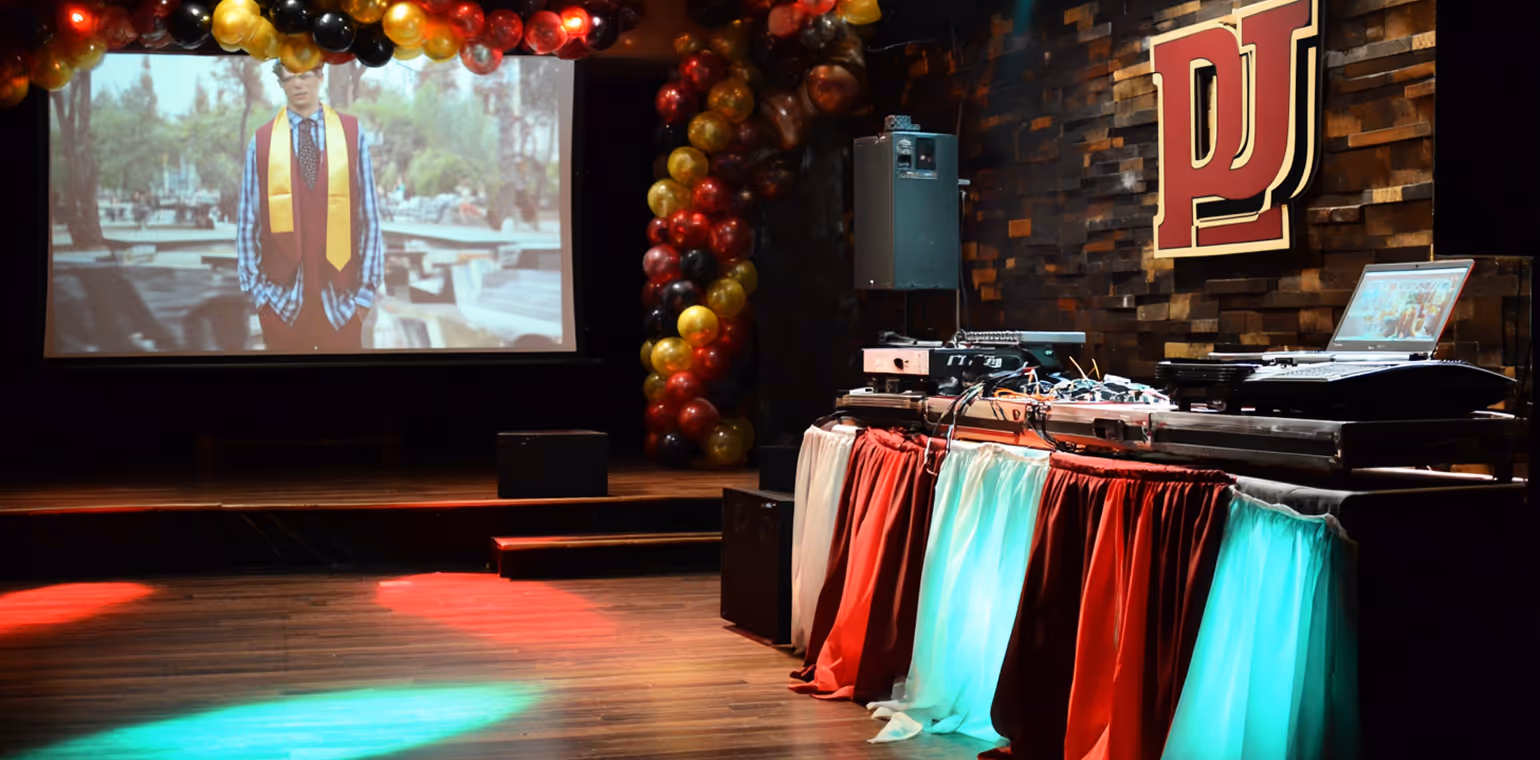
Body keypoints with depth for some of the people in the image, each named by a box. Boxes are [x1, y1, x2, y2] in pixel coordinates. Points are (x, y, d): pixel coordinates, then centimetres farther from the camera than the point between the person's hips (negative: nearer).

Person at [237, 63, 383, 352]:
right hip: (282, 300, 0)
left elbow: (369, 216, 1)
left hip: (340, 298, 0)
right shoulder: (261, 141, 1)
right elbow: (248, 221, 3)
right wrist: (256, 290, 0)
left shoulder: (352, 134, 0)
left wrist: (367, 290, -2)